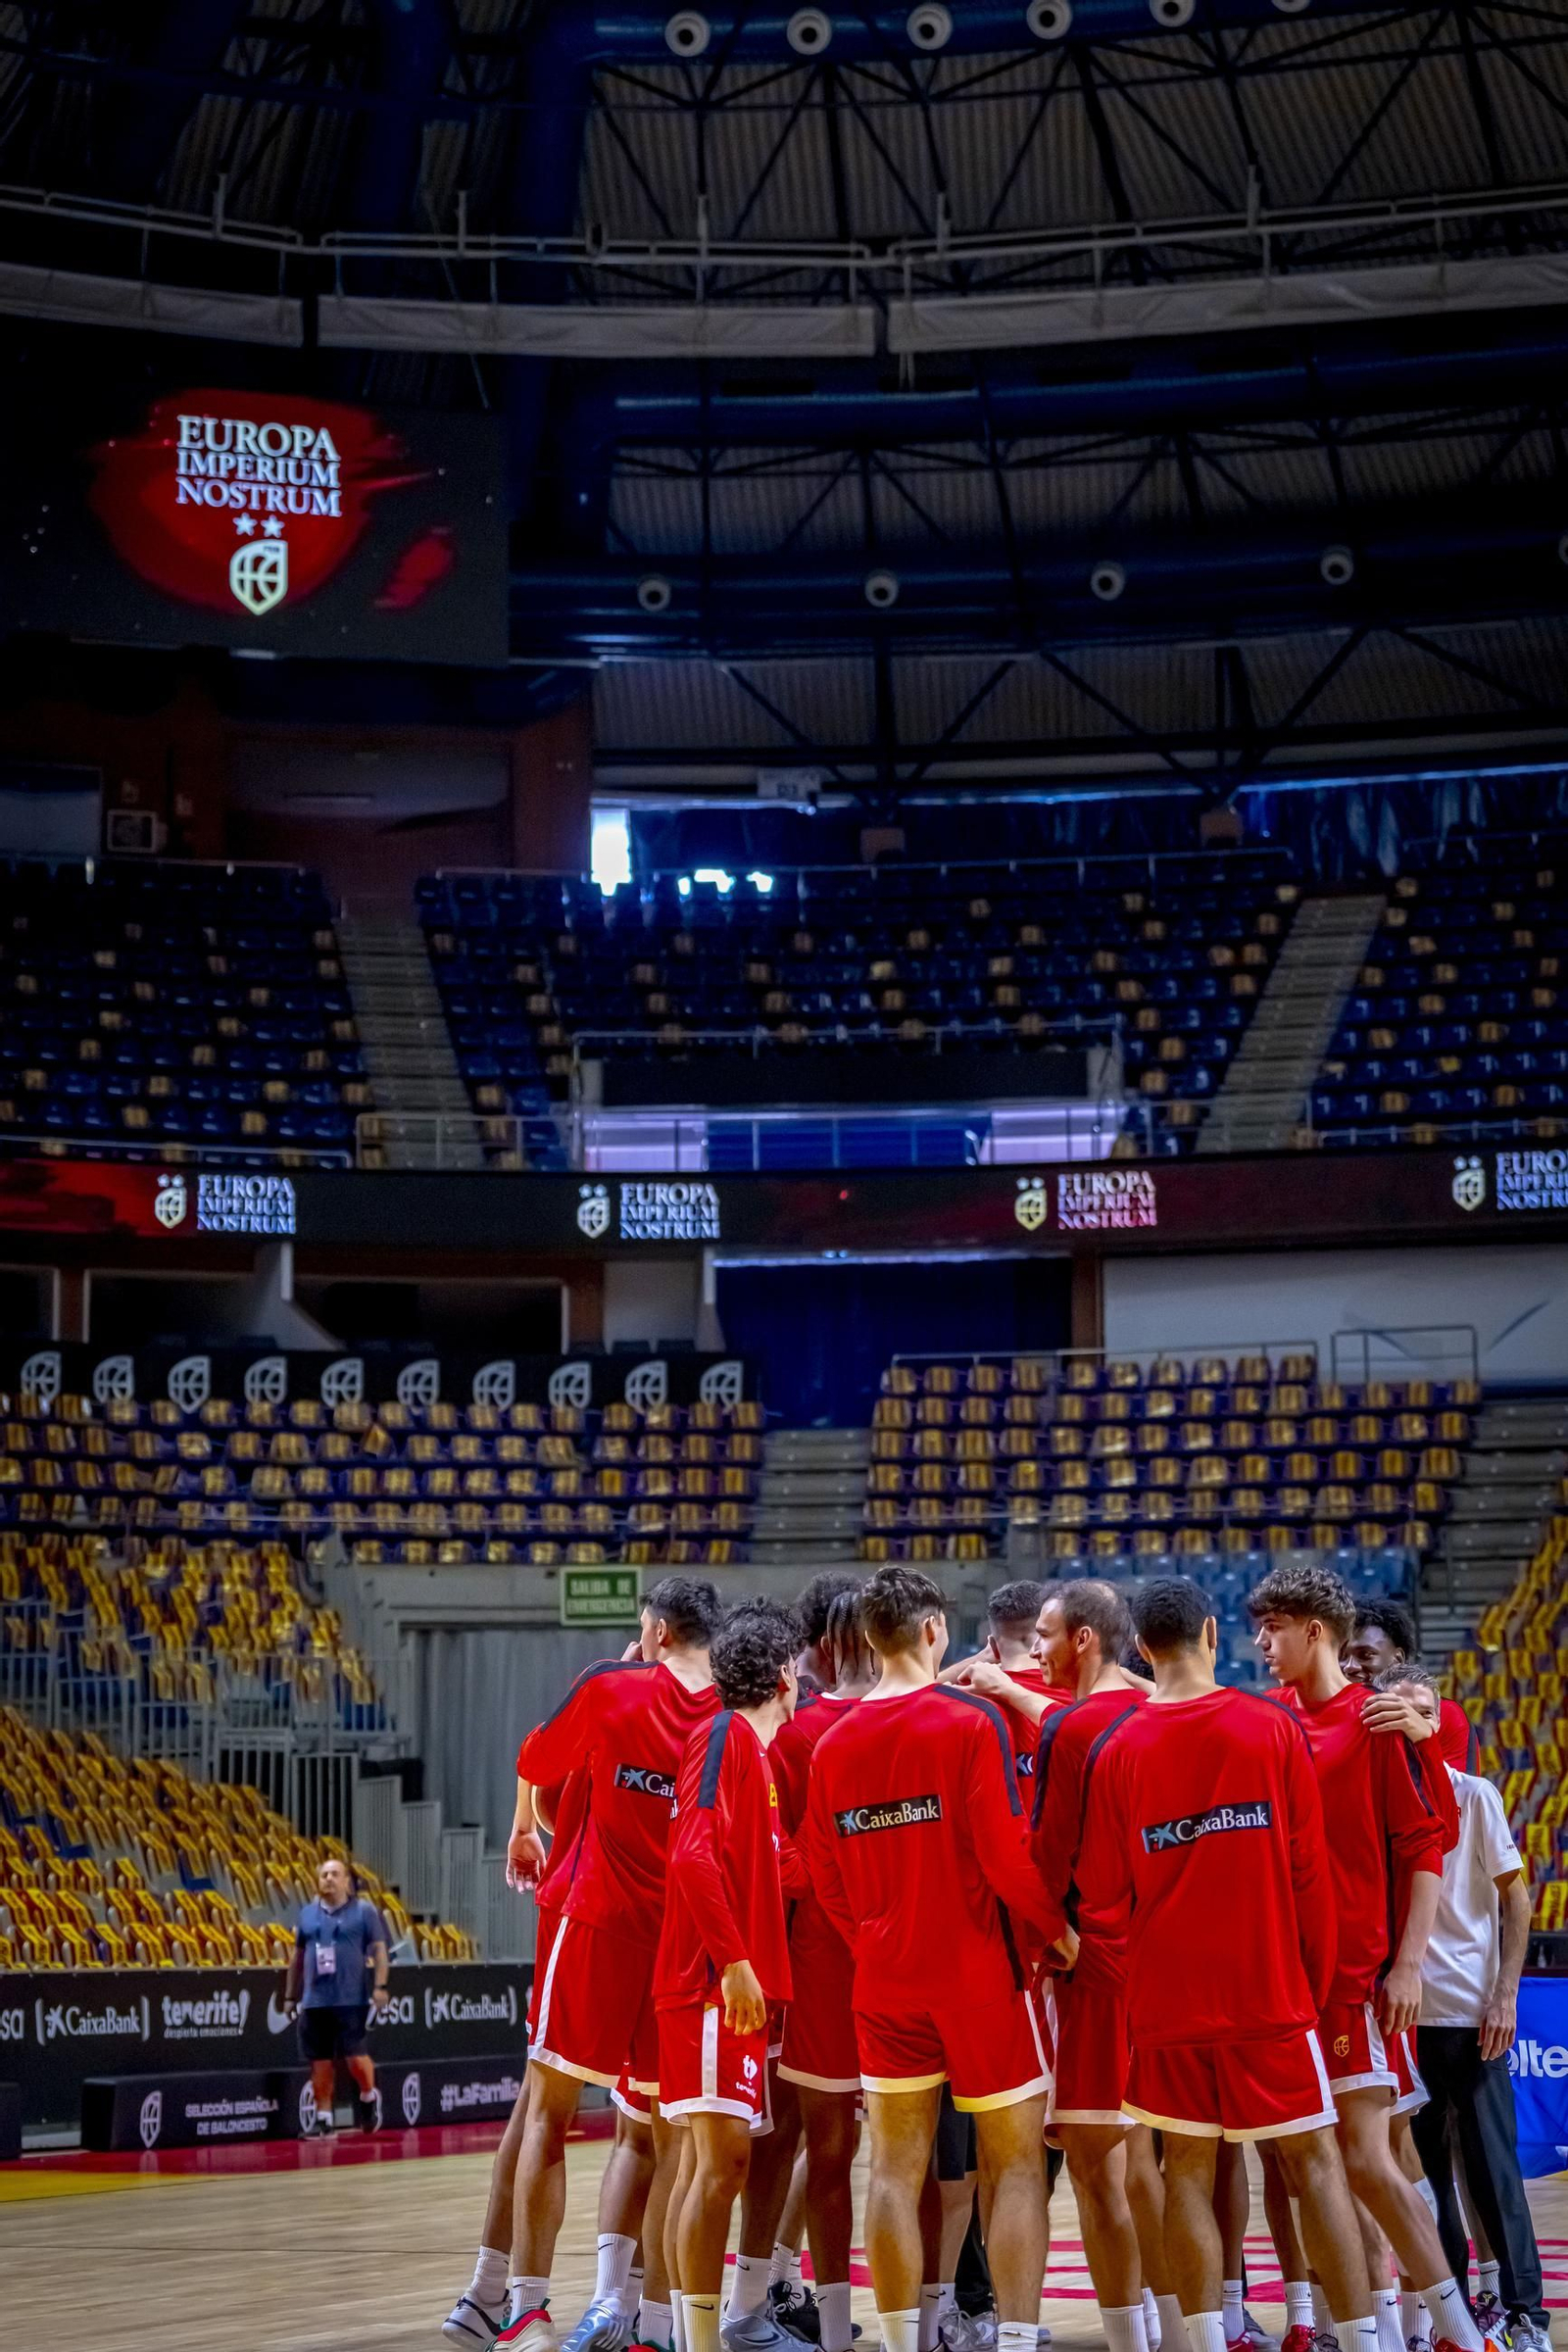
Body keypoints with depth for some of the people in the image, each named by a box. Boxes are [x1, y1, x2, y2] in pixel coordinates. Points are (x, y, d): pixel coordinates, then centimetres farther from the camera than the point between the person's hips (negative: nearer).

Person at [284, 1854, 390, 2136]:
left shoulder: (364, 1910, 0)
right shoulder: (308, 1914, 12)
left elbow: (379, 1949, -3)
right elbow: (297, 1955, 19)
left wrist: (380, 1986, -13)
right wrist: (290, 1995, 17)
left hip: (352, 1999, -4)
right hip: (315, 2000, 4)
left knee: (354, 2054, -8)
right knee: (320, 2060, 6)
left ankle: (368, 2099, 18)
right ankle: (323, 2117, 15)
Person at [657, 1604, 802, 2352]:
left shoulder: (753, 1747, 17)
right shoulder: (725, 1735, -9)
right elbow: (693, 1854, -20)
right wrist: (734, 1961, -23)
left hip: (744, 1984, 9)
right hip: (716, 1983, -9)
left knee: (734, 2157, 13)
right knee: (722, 2157, -11)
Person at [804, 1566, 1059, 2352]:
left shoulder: (833, 1743, 3)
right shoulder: (971, 1720, -12)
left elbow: (829, 1883, 6)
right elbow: (1006, 1857, -16)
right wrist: (1058, 1924, -1)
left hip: (884, 1982, 4)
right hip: (981, 1973, -4)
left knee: (896, 2171, 8)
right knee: (1015, 2167, 3)